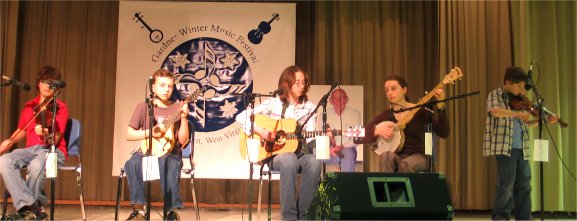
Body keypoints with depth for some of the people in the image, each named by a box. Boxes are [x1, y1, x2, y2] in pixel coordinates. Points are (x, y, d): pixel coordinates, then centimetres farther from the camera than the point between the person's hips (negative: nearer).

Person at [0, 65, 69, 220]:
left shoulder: (60, 108, 0)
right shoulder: (29, 106, 15)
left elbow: (55, 140, -10)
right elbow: (21, 131, 28)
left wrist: (46, 134, -33)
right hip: (31, 149, 5)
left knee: (37, 165, -39)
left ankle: (28, 207, -14)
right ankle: (30, 206, -29)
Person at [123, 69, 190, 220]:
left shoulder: (178, 108, 3)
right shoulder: (144, 107, 6)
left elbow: (183, 141, -3)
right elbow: (129, 134, 2)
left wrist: (183, 118, -16)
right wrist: (149, 133, -14)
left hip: (169, 153, -1)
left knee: (170, 164, -37)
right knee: (133, 163, -32)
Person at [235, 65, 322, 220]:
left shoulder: (309, 108, 8)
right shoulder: (273, 103, 0)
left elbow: (310, 138, -2)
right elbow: (241, 117, -5)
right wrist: (260, 131, -17)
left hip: (300, 153, 3)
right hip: (275, 154, -3)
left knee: (314, 161, -33)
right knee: (289, 159, -39)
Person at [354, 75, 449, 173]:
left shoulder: (420, 111, 2)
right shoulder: (385, 115, 5)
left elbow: (444, 133, -9)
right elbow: (357, 138, 1)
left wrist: (440, 107, -21)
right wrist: (376, 131, -17)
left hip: (418, 156, -1)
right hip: (396, 158, 2)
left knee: (405, 164, -36)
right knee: (386, 156, -34)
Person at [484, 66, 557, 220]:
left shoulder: (519, 101, 16)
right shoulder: (495, 95, -3)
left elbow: (525, 123, 21)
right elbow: (494, 111, -25)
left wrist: (546, 121, 11)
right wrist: (518, 114, -27)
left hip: (521, 148, 7)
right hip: (505, 147, -7)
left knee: (524, 184, 10)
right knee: (506, 184, -7)